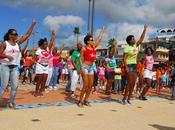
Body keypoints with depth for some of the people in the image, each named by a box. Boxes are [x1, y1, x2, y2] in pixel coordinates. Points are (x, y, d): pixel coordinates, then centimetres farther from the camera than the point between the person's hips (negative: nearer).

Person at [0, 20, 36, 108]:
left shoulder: (17, 43, 10)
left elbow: (27, 35, 8)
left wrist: (32, 25, 5)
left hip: (15, 67, 5)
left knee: (15, 86, 2)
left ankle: (11, 101, 15)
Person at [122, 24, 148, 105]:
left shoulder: (136, 45, 10)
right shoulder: (127, 48, -10)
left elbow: (141, 38, 12)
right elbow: (124, 58, -14)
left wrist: (145, 29, 8)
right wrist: (126, 67, -22)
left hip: (135, 66, 8)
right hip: (129, 66, -8)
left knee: (133, 84, 5)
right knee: (129, 83, -11)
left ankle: (128, 99, 11)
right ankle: (124, 98, -2)